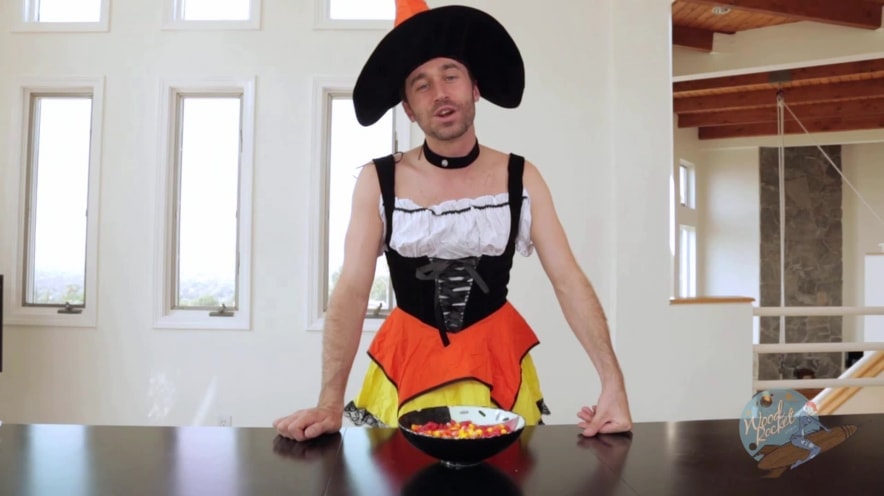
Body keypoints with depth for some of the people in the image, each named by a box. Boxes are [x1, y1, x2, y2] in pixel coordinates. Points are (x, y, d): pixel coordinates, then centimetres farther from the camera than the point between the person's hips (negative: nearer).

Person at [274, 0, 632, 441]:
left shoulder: (520, 178, -6)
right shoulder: (378, 181, -9)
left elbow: (569, 281, -10)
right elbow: (351, 291, -14)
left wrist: (613, 382, -21)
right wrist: (329, 404, -25)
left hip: (497, 358, 1)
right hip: (408, 359, 0)